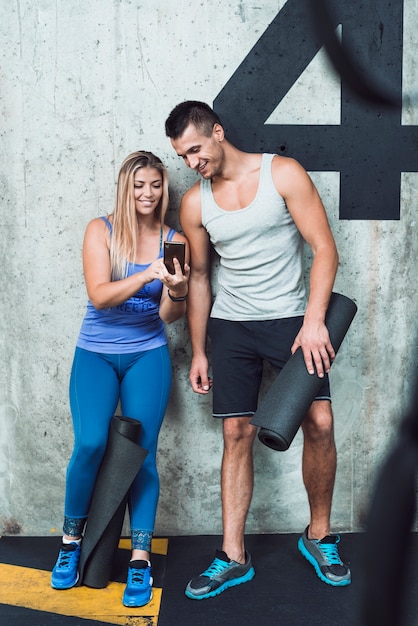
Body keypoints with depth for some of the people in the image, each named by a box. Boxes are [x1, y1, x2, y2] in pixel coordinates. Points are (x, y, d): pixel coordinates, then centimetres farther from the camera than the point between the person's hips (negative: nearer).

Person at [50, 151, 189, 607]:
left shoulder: (174, 241, 1)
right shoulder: (101, 230, -2)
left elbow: (170, 316, -2)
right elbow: (98, 295, -14)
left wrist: (176, 291, -25)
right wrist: (147, 276, -28)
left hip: (148, 355, 1)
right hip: (96, 353, -1)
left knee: (141, 452, -5)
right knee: (91, 443, -18)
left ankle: (140, 560, 6)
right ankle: (71, 540, 6)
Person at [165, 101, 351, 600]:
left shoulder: (283, 173, -6)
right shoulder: (195, 204, 2)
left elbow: (324, 247, -9)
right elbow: (198, 278, 10)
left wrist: (314, 321, -18)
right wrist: (198, 352, 9)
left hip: (291, 318, -2)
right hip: (231, 327, 2)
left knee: (319, 422, -9)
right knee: (237, 433, 1)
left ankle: (318, 536, 14)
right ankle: (233, 557, 11)